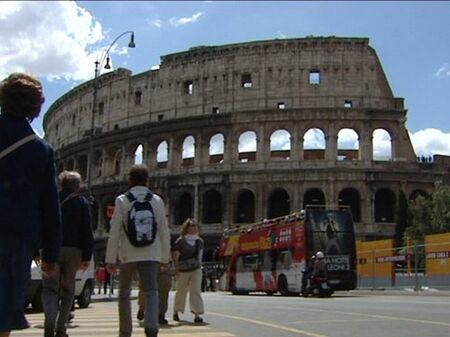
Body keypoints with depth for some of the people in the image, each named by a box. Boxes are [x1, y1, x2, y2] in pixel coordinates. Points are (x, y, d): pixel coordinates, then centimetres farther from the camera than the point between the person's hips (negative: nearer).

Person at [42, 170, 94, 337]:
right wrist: (87, 257, 1)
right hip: (73, 250, 0)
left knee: (49, 288, 1)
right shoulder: (82, 202, 5)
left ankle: (50, 322, -22)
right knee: (67, 289, 10)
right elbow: (87, 231, -1)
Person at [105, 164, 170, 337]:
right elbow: (164, 231, 6)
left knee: (124, 293, 15)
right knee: (151, 291, -1)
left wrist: (110, 258, 0)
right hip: (151, 255, 1)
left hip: (128, 255, 0)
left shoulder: (122, 201, -2)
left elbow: (114, 232, -5)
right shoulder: (157, 201, 4)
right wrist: (165, 257, 14)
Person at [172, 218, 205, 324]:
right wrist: (176, 269, -10)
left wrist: (199, 265, 13)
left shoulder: (199, 241, 7)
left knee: (196, 290, -9)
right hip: (183, 270, -3)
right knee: (181, 291, 10)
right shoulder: (180, 241, -7)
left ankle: (196, 314, -12)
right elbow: (175, 256, -6)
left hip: (196, 270, 3)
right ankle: (176, 312, 31)